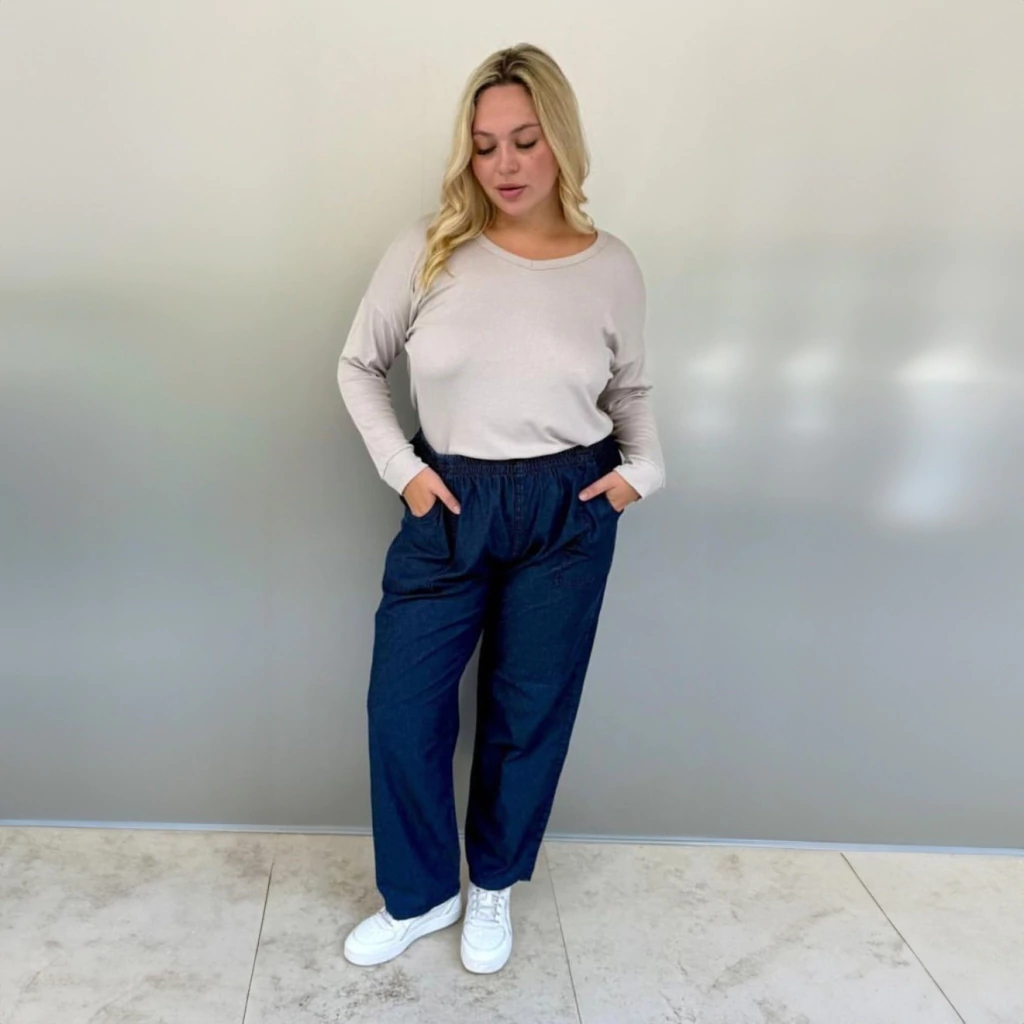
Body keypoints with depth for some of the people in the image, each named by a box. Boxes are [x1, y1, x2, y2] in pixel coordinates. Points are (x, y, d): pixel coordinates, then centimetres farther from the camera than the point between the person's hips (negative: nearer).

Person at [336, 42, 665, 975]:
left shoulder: (612, 268, -3)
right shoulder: (428, 250, -7)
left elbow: (631, 388, 13)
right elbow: (358, 367, 5)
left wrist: (643, 469, -4)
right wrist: (401, 467, -6)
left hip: (566, 514, 0)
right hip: (447, 508, 0)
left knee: (529, 713, 12)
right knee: (402, 708, 4)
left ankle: (493, 885, 37)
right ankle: (420, 894, 29)